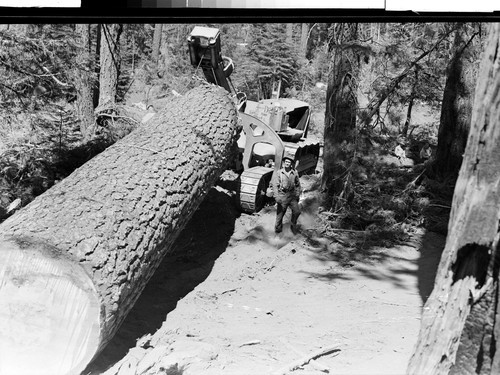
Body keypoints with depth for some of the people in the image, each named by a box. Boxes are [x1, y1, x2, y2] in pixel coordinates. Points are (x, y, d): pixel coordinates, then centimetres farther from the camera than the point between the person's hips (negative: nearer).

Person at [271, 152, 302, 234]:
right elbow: (275, 185, -8)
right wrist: (276, 196, -16)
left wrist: (298, 195, 14)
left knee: (297, 211, -11)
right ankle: (278, 228, 25)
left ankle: (293, 225, 14)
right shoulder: (278, 173, -5)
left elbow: (298, 185, 16)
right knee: (280, 213, 3)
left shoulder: (294, 173, 4)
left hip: (292, 195, 2)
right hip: (282, 196, -2)